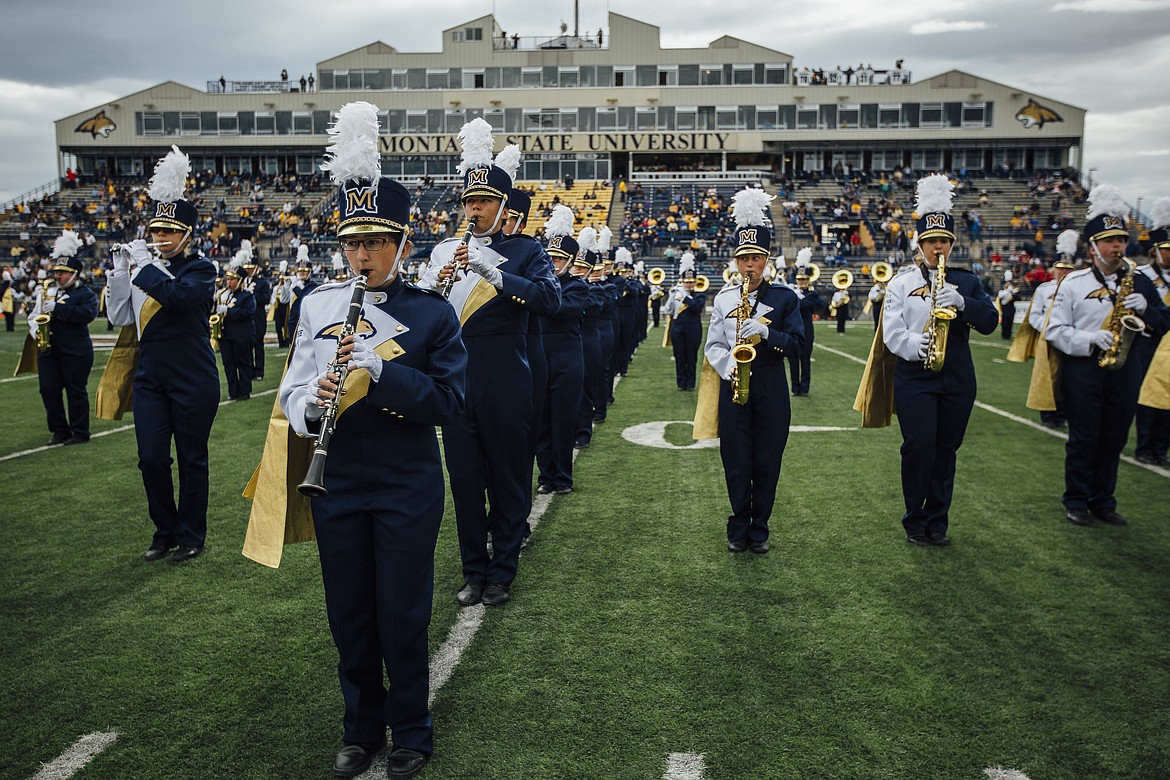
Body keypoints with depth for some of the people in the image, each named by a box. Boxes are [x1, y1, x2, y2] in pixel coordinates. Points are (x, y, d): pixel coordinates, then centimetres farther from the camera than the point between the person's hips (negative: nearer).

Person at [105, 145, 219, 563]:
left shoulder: (201, 268, -6)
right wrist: (120, 270, -4)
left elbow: (179, 295, -27)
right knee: (151, 458, 4)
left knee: (191, 458, 5)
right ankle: (165, 531, 22)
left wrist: (142, 263, -19)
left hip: (193, 379, -5)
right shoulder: (144, 267, 9)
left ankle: (191, 535, 18)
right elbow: (119, 317, 6)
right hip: (150, 376, 5)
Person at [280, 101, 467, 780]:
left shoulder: (432, 312, -6)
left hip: (408, 488, -3)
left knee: (403, 617, 7)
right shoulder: (318, 305, 2)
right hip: (338, 486, 3)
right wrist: (312, 402, -20)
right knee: (349, 617, 14)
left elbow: (450, 401, -12)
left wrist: (382, 369, -25)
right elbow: (292, 393, 3)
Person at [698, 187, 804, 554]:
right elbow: (713, 345, 5)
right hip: (734, 386, 1)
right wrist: (729, 368, -13)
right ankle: (738, 529, 17)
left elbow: (797, 343, -3)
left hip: (771, 389, -1)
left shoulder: (784, 297, 3)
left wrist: (766, 333, -19)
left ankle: (759, 529, 17)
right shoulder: (724, 298, 8)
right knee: (736, 462, 3)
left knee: (767, 462, 4)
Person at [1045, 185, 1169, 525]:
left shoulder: (1139, 281, 9)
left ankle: (1103, 502, 23)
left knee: (1114, 440, 10)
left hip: (1124, 369, 4)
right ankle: (1076, 502, 15)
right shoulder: (1073, 283, -2)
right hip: (1083, 369, -3)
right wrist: (1090, 340, -20)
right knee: (1083, 440, 3)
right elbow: (1054, 330, -5)